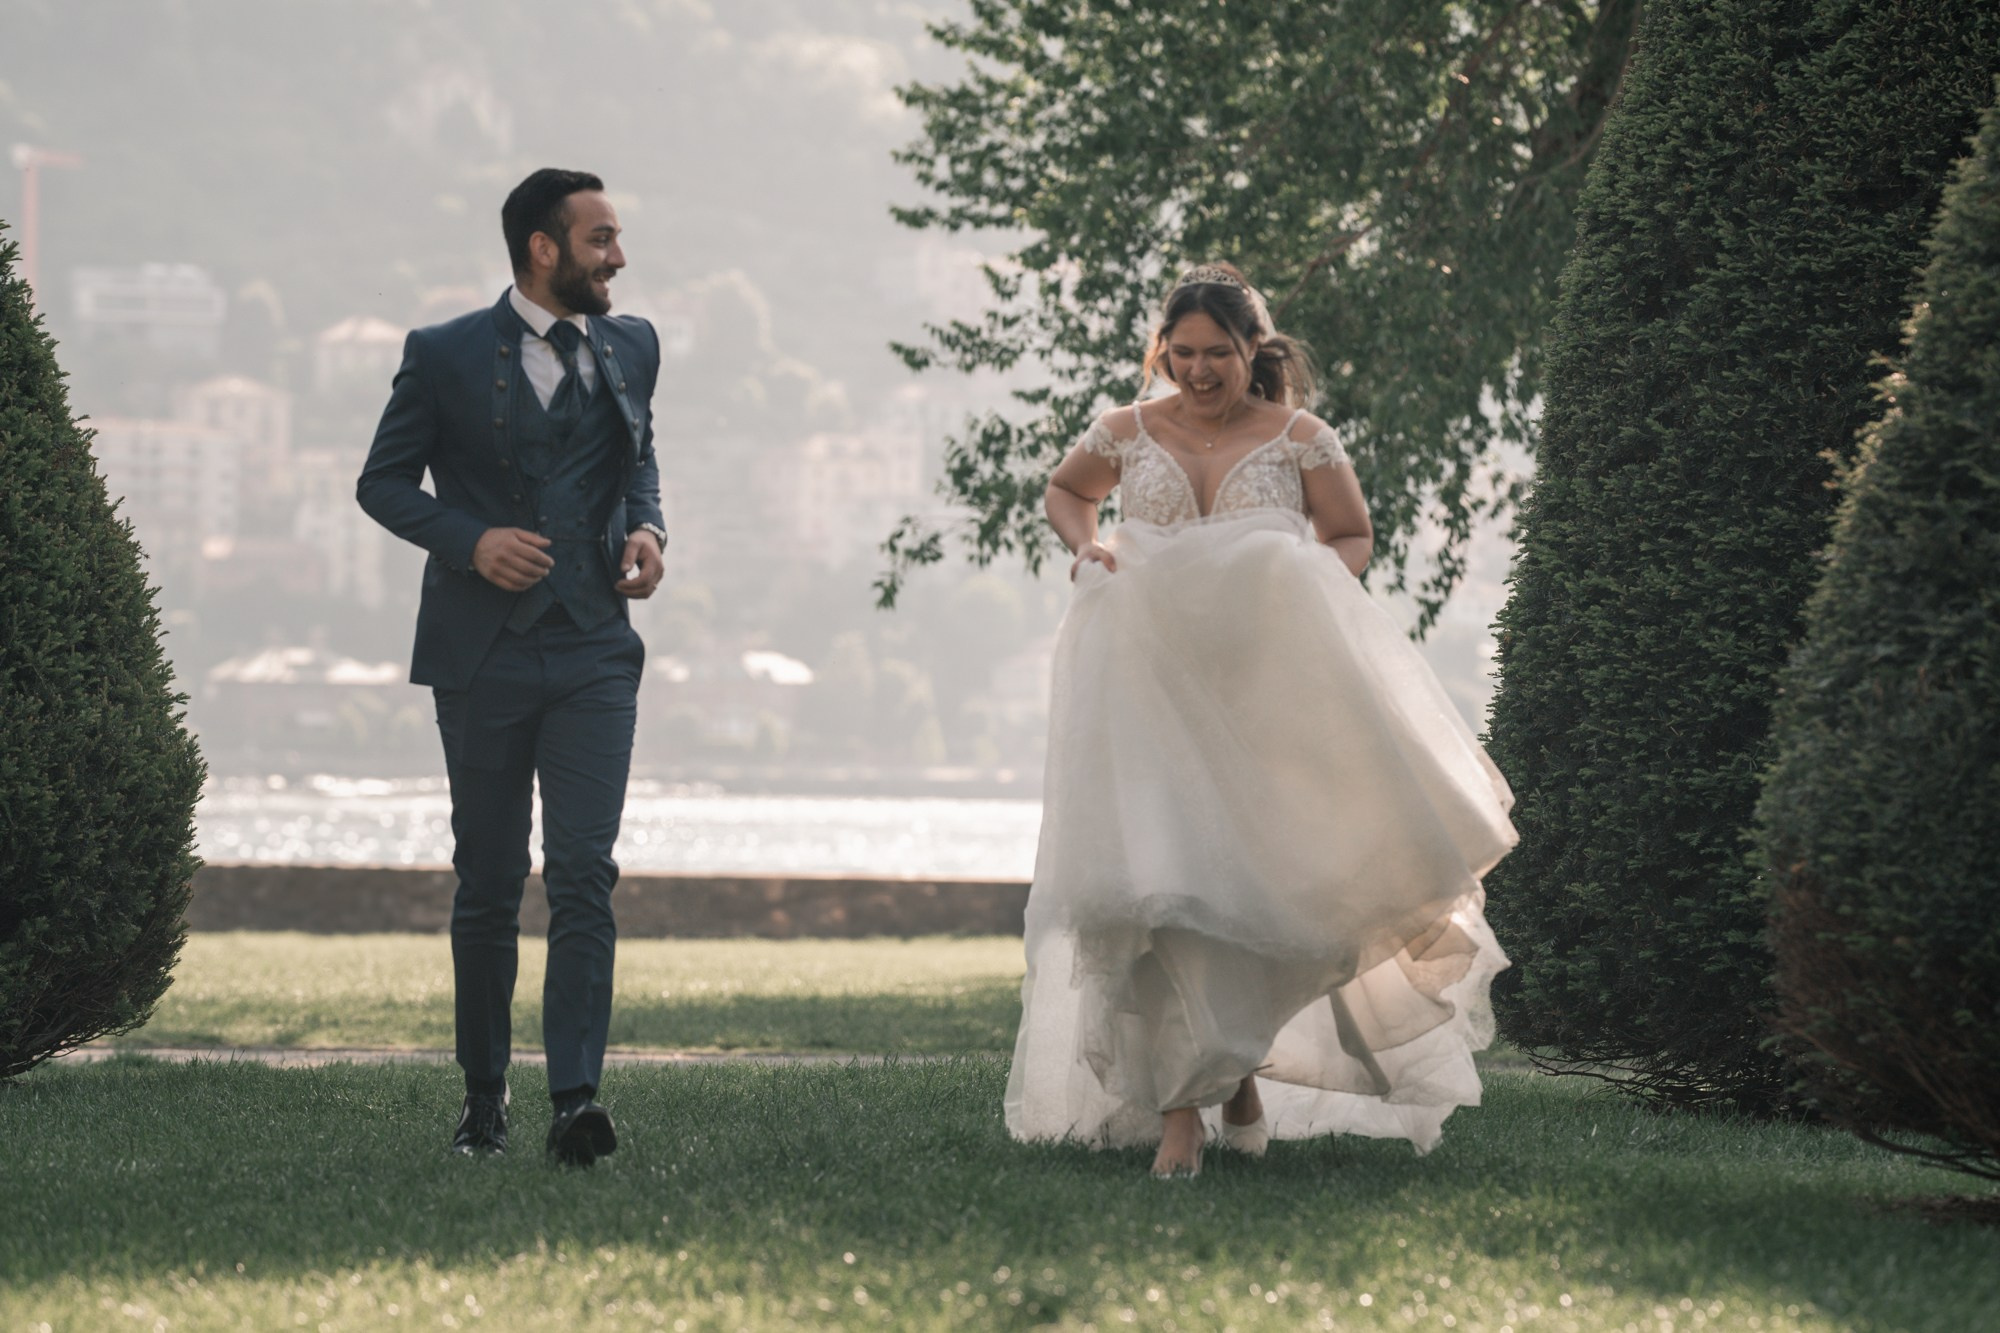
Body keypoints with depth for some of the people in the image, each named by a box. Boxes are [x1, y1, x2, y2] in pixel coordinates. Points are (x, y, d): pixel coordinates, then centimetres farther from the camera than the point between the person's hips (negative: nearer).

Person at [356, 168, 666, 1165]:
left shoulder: (630, 347, 10)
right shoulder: (444, 356, -1)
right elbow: (383, 482, 3)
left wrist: (647, 528, 2)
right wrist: (470, 541, -14)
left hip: (592, 651, 1)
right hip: (482, 657, -1)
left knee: (585, 876, -13)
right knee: (488, 885, 7)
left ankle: (576, 1098, -21)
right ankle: (482, 1097, 19)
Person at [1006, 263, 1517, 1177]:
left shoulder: (1301, 441, 3)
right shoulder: (1128, 435, 7)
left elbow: (1353, 538, 14)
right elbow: (1065, 491, 26)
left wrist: (1311, 587, -6)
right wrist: (1086, 548, 6)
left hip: (1263, 689, 0)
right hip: (1150, 689, 0)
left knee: (1255, 883, -2)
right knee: (1152, 883, -11)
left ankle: (1238, 1064, 24)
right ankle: (1177, 1108, -9)